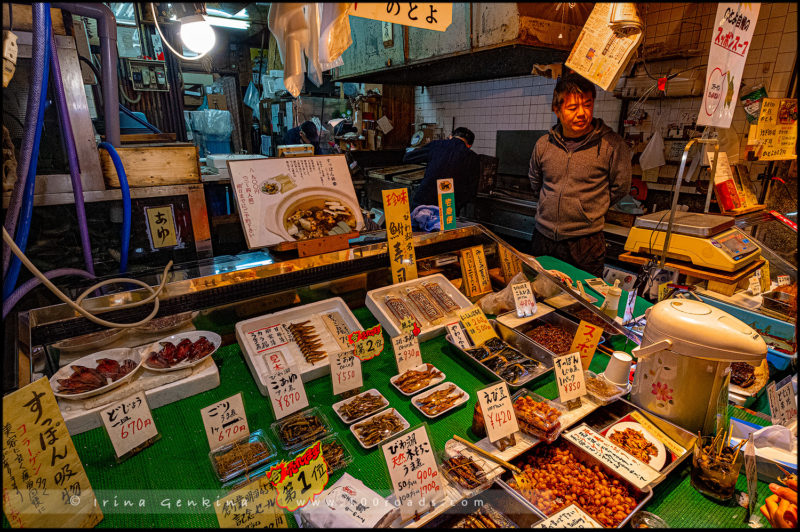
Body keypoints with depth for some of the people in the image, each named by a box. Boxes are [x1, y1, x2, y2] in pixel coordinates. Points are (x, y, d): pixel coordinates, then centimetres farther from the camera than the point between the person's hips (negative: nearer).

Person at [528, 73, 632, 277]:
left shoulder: (611, 145, -9)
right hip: (542, 237, 4)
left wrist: (590, 210, 9)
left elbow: (619, 188, 3)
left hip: (585, 243, -3)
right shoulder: (543, 144, 2)